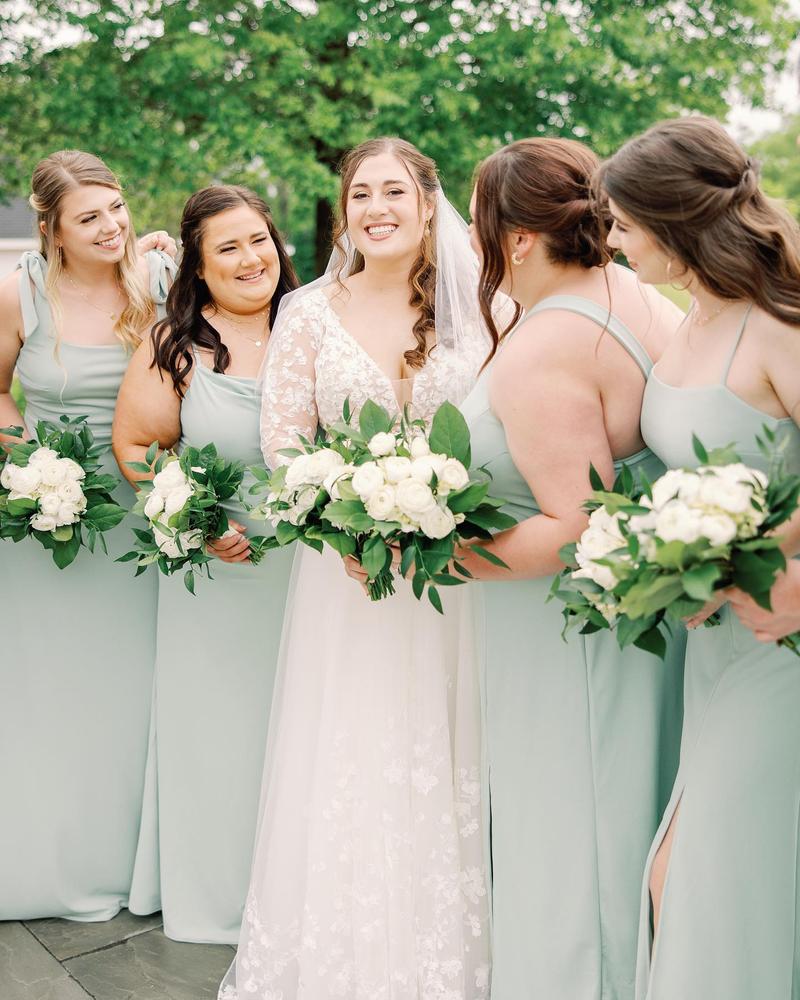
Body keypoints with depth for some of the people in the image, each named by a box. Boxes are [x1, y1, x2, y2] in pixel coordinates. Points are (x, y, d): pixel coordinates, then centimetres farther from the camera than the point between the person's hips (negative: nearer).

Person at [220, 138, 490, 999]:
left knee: (443, 767, 8)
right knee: (345, 760, 6)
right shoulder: (310, 314, 2)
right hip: (342, 564, -1)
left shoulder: (470, 313, 5)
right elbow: (282, 443, -2)